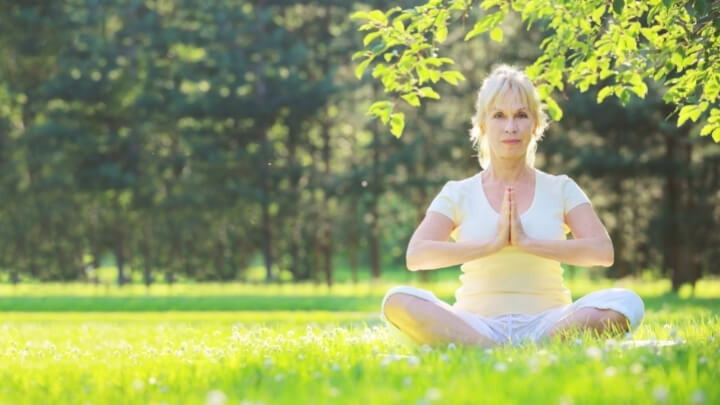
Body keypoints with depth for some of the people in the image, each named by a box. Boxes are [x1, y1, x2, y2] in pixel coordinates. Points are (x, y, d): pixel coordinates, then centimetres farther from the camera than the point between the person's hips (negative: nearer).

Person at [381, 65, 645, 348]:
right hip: (477, 324, 0)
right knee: (398, 301, -30)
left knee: (626, 303, -29)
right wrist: (492, 244, -14)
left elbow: (602, 251, -4)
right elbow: (416, 255, -6)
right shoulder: (458, 194, 11)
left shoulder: (560, 190, 12)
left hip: (544, 323, 1)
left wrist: (527, 242, -13)